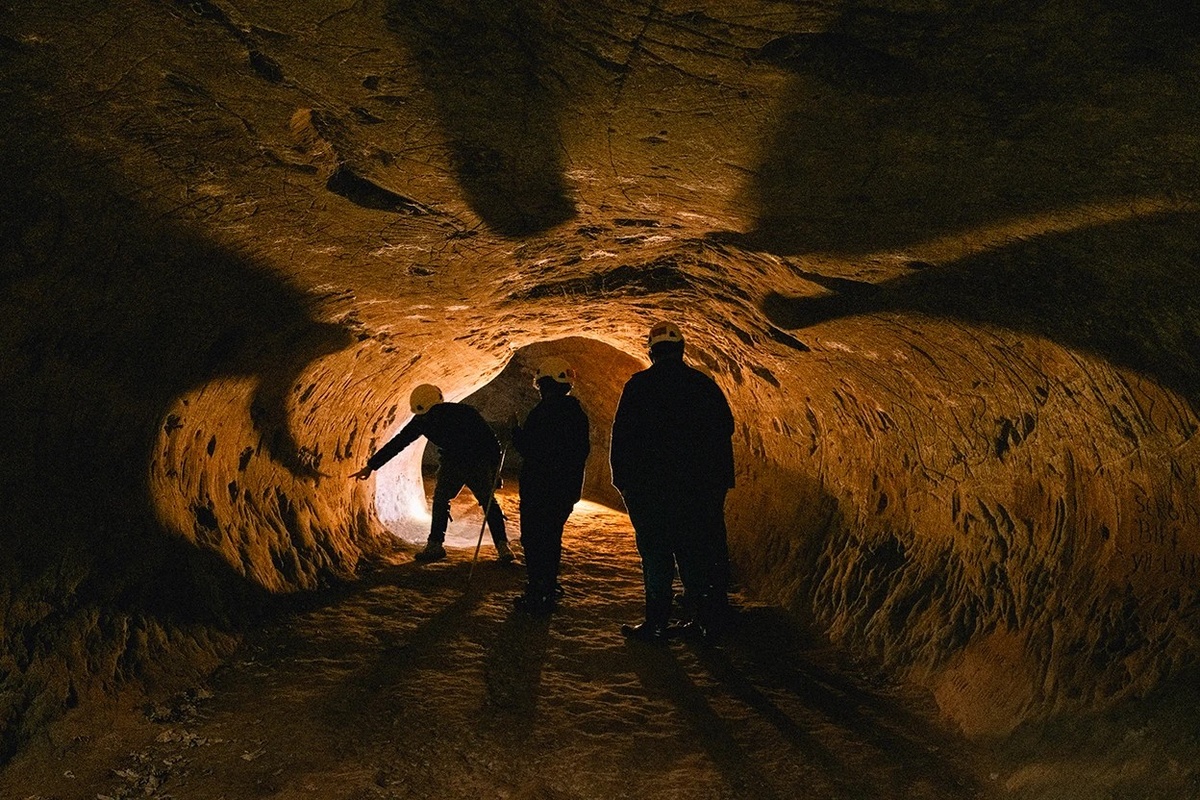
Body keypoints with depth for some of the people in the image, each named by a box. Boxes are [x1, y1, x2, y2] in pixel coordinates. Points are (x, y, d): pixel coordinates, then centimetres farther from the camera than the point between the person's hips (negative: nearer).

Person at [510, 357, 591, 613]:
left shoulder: (544, 412, -18)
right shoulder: (578, 413, 9)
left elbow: (529, 449, -20)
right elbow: (584, 450, 16)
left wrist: (516, 431, -4)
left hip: (540, 489, -8)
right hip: (568, 488, 8)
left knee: (534, 540, -2)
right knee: (552, 538, 18)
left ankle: (537, 595, -1)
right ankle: (549, 590, 26)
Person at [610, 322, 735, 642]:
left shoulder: (638, 386, -4)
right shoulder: (704, 384, 5)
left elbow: (622, 437, -5)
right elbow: (726, 428, 10)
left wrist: (621, 479, 3)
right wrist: (721, 478, 19)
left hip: (650, 486, -3)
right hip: (700, 487, 3)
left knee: (656, 554, 1)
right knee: (695, 550, 10)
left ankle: (656, 623, 2)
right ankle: (705, 618, 13)